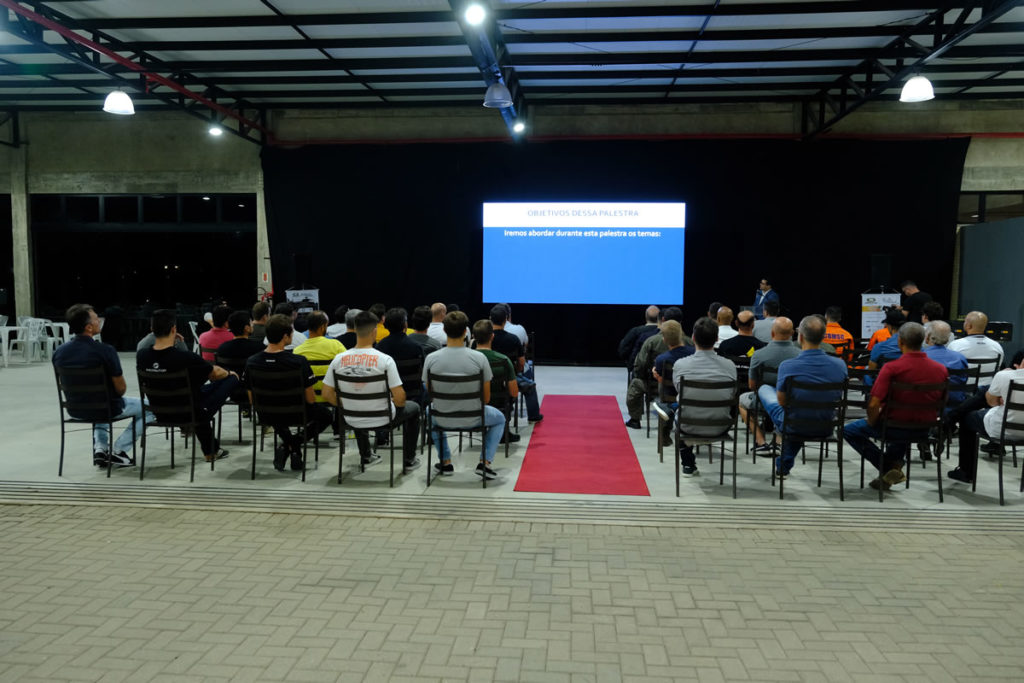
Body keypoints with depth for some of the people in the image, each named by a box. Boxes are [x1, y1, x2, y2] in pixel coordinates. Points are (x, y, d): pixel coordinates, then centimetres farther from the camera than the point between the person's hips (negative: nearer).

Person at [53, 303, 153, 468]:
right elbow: (121, 389, -17)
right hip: (107, 409, -6)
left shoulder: (58, 352, -6)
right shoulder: (105, 351, -25)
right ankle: (118, 450, 12)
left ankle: (100, 448, 23)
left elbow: (66, 384, 9)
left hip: (75, 410, 6)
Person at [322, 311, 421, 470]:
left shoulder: (339, 359, -11)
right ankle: (409, 460, 33)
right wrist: (399, 403, 2)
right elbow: (399, 398, -21)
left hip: (351, 420, 4)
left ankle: (366, 457, 48)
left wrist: (346, 405, 12)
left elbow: (327, 395, -5)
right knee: (414, 408, 27)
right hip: (382, 419, -3)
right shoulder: (385, 360, -21)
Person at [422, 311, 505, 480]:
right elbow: (486, 397, -8)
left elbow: (430, 393, 2)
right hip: (472, 418, -1)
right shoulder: (479, 358, -17)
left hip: (442, 418, 2)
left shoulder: (431, 358, -14)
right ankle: (484, 463, 15)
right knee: (499, 419, 31)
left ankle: (445, 462, 32)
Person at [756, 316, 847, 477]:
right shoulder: (840, 365, -13)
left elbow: (782, 401, -8)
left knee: (764, 389, 22)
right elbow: (838, 398, 4)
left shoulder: (787, 366, -24)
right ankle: (784, 466, 46)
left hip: (793, 427, -3)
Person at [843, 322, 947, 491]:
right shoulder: (940, 369, -5)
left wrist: (872, 424, -4)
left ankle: (887, 468, 4)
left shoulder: (891, 368, -21)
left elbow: (873, 404, -24)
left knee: (849, 430, 15)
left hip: (897, 428, -6)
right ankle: (895, 463, 22)